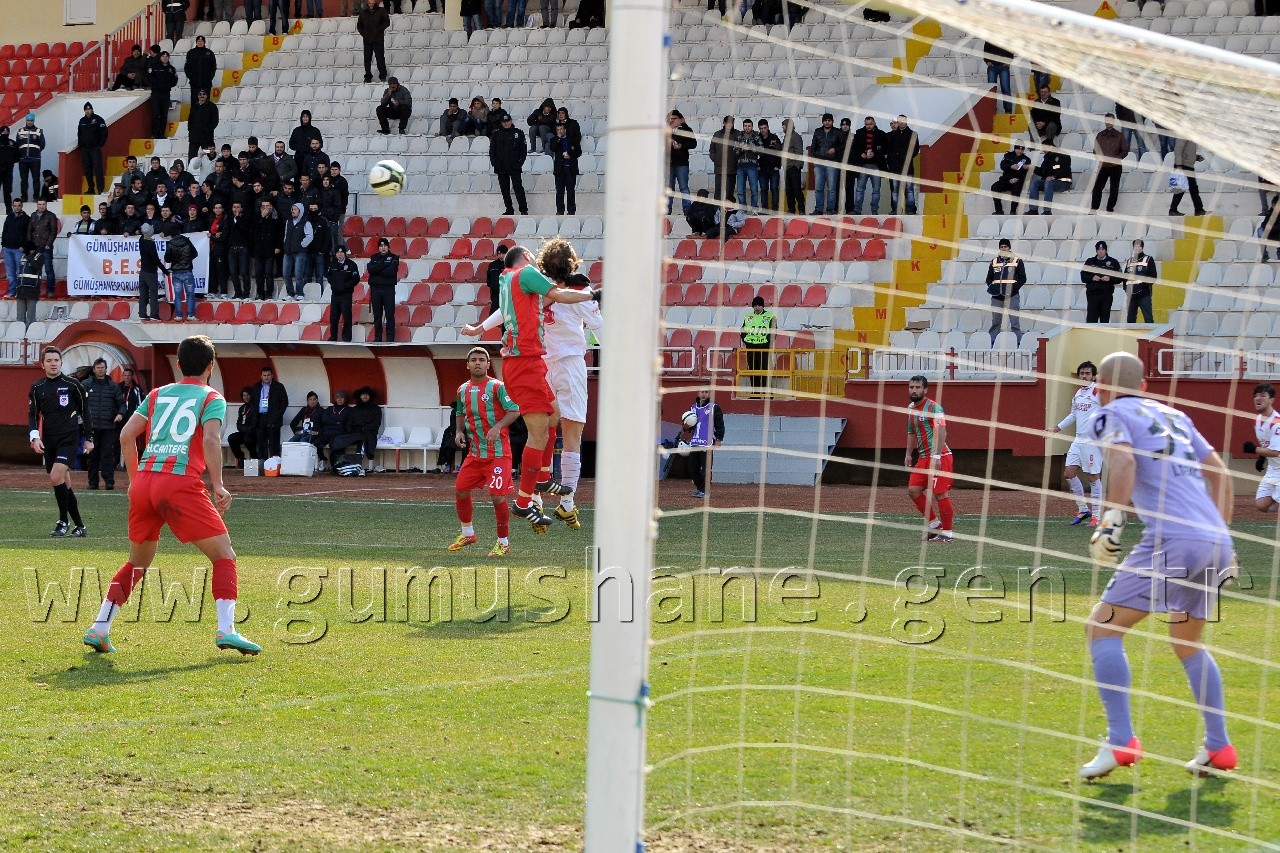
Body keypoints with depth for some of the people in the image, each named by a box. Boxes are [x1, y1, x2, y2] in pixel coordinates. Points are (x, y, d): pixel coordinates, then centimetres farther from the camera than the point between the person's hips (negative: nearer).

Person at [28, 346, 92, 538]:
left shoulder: (72, 384, -1)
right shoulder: (37, 387, 8)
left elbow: (84, 411, 6)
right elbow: (32, 414, 10)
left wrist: (89, 438, 6)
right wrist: (35, 437, -7)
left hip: (69, 438, -4)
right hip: (48, 442, 4)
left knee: (56, 477, -20)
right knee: (64, 483, 6)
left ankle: (63, 521, -6)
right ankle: (79, 525, 14)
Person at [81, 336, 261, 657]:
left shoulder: (157, 395, 22)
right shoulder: (212, 398, 7)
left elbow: (127, 435, 15)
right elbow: (211, 440, -10)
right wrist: (218, 486, -8)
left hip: (143, 482, 5)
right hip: (181, 484, -5)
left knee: (137, 563, 21)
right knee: (224, 555, 2)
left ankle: (99, 629, 15)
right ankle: (226, 630, -12)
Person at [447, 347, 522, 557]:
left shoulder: (497, 387, -8)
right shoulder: (463, 390, 11)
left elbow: (514, 411, -13)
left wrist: (497, 427, -26)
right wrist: (459, 431, 6)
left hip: (498, 452, -6)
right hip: (475, 452, 6)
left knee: (498, 496, -10)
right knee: (460, 491, 7)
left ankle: (503, 543, 3)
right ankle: (468, 534, 28)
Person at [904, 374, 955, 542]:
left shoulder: (933, 407, -12)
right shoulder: (911, 409, 14)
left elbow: (941, 431, -21)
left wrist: (936, 456, -28)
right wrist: (908, 455, 21)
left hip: (939, 457, -9)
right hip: (923, 457, 9)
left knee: (940, 493, -7)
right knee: (913, 490, 4)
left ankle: (947, 533, 2)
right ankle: (934, 523, 16)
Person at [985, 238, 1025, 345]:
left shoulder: (1017, 261, 4)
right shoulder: (994, 261, 13)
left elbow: (1022, 278, 2)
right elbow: (989, 278, 18)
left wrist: (1014, 288, -11)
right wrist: (991, 287, -2)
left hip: (1012, 297, -3)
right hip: (997, 297, 3)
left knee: (1015, 322, -4)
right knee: (995, 323, 6)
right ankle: (991, 344, 10)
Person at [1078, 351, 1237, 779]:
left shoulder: (1112, 414, 7)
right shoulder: (1174, 415, 26)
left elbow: (1123, 460, -13)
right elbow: (1220, 472, 25)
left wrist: (1111, 523, -16)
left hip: (1173, 540, -7)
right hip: (1216, 541, 7)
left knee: (1102, 628, -3)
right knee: (1187, 643, 25)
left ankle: (1121, 741, -14)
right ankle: (1219, 748, 22)